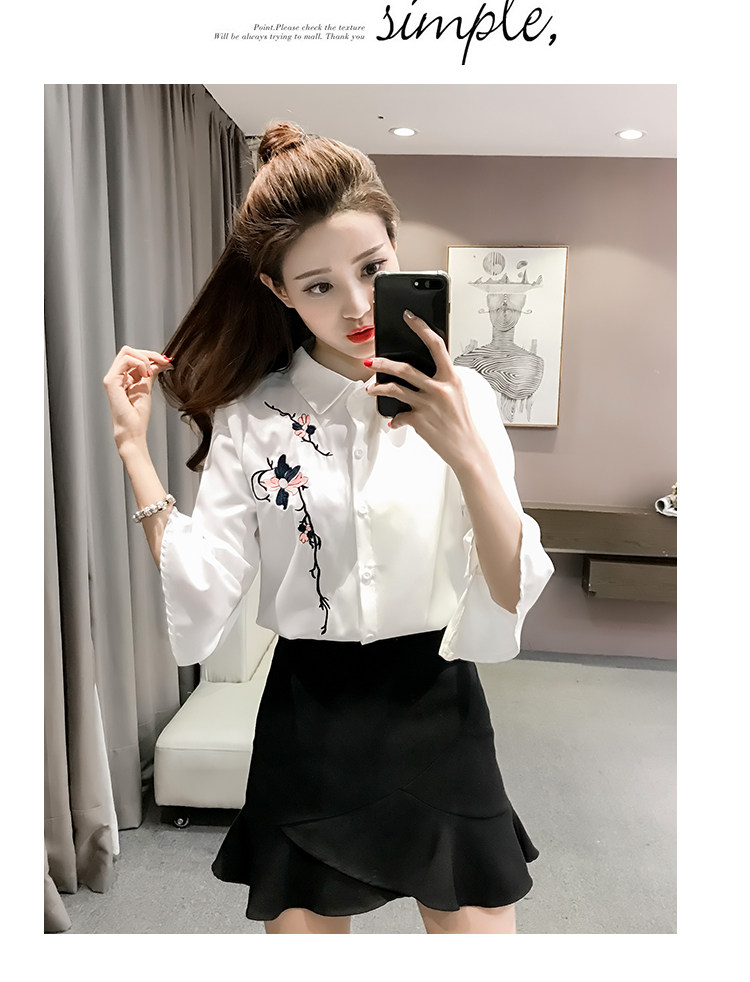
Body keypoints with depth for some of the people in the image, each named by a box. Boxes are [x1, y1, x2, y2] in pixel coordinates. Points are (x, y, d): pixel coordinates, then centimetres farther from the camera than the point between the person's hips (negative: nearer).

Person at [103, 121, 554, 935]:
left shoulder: (462, 398, -7)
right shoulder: (249, 416, -5)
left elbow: (512, 602, -12)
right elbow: (201, 612, -12)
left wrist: (467, 454, -27)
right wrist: (134, 450, -14)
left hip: (437, 712, 1)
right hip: (307, 723, 0)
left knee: (477, 927, 15)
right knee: (302, 922, 17)